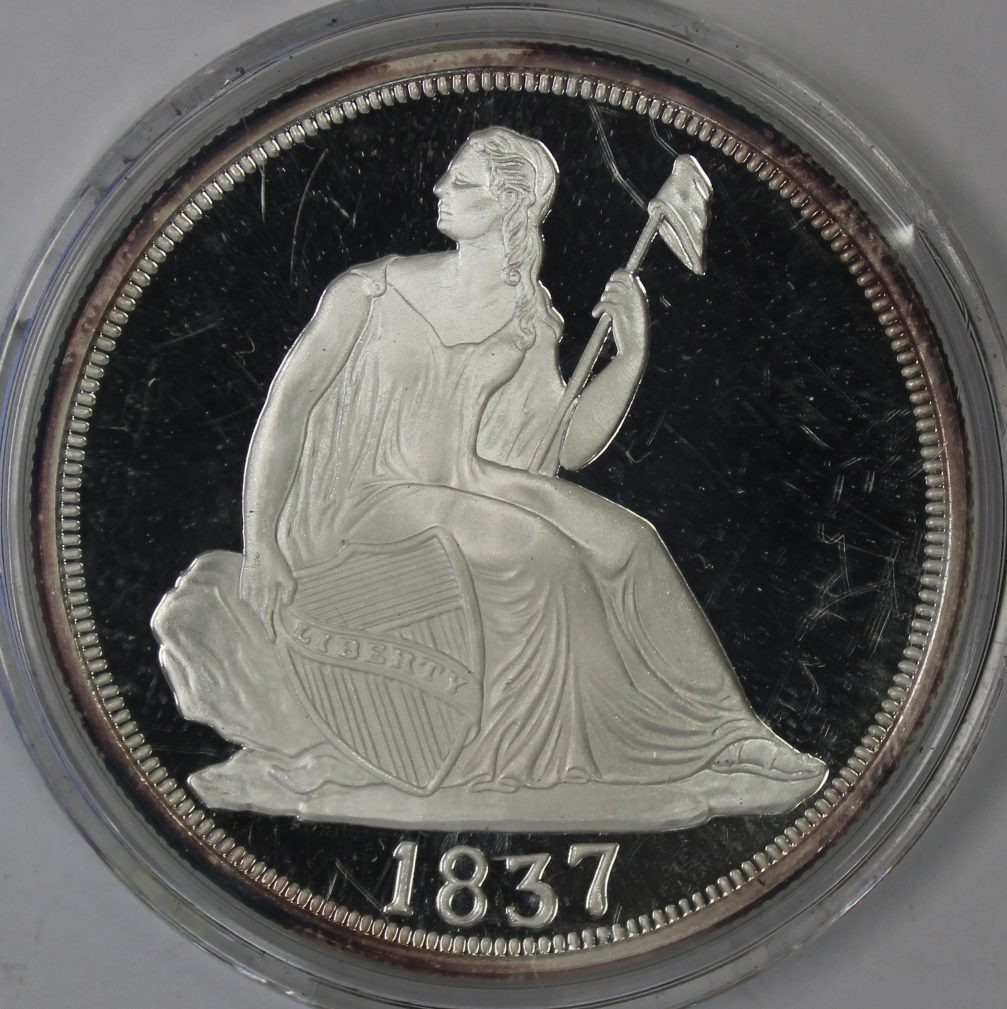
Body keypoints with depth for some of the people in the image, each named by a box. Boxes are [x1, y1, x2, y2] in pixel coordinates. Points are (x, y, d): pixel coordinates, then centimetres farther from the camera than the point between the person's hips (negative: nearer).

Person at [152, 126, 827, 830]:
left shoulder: (530, 326, 9)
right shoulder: (375, 290, -1)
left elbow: (568, 447, 2)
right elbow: (287, 403, -3)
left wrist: (632, 356, -8)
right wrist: (259, 541, -12)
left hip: (456, 513, 4)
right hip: (349, 524, -4)